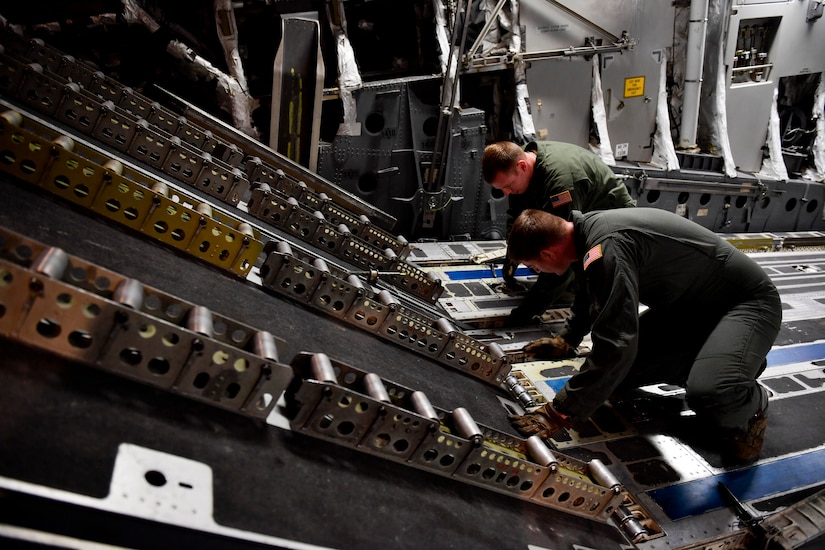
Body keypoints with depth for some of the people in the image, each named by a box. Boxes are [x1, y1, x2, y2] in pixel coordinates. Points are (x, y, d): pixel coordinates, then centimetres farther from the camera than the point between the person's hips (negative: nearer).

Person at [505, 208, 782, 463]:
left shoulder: (607, 249, -33)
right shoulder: (587, 228, -2)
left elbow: (615, 344, -37)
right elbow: (593, 293, 22)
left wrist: (560, 413, -31)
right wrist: (566, 338, 30)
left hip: (747, 302, -9)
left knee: (709, 396, -35)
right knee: (616, 370, -2)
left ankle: (753, 404, 0)